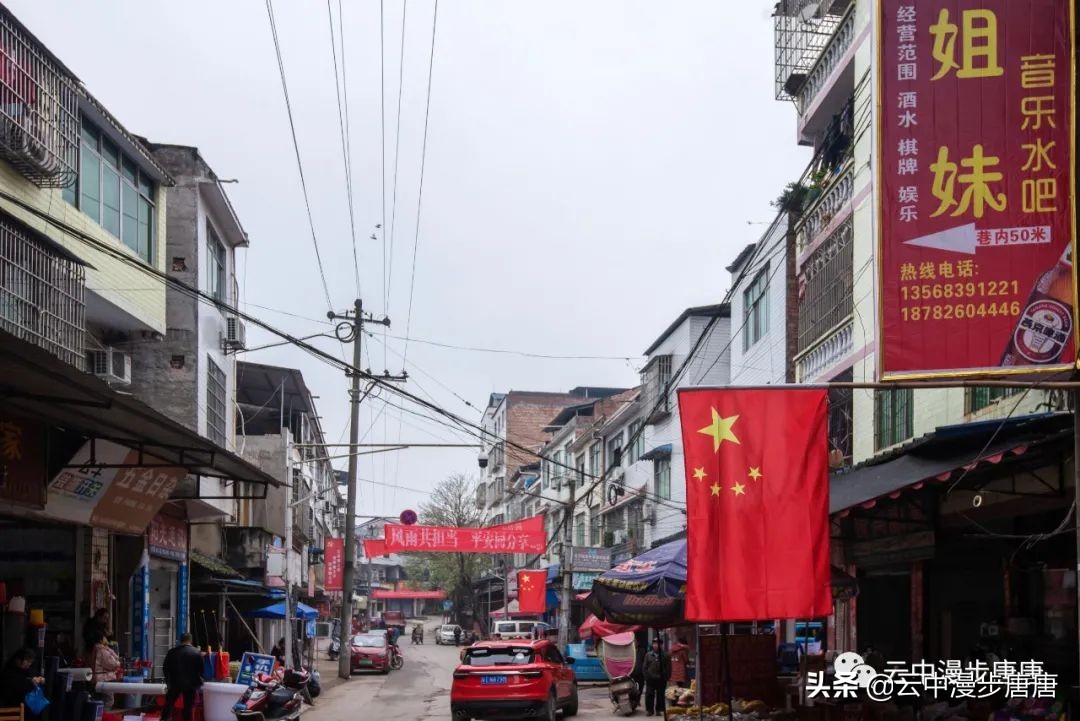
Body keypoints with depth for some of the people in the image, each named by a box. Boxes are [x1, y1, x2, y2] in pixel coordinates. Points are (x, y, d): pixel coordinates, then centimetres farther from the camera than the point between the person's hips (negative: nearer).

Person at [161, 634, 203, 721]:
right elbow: (201, 669, -4)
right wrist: (199, 682, 12)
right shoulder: (196, 652, -3)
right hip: (190, 684, -1)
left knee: (169, 704, 15)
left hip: (175, 683, 1)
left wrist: (168, 681, 19)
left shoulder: (172, 651, 1)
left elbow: (165, 668, 5)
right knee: (189, 707, 3)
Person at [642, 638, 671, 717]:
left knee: (660, 695, 5)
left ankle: (659, 710, 13)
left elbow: (668, 668, 2)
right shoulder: (648, 655, 8)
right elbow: (644, 667, 9)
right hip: (650, 679, 1)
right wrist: (646, 676, 0)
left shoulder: (666, 656, 3)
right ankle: (649, 710, 9)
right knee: (649, 695, 1)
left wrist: (666, 677, -7)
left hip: (661, 680, -1)